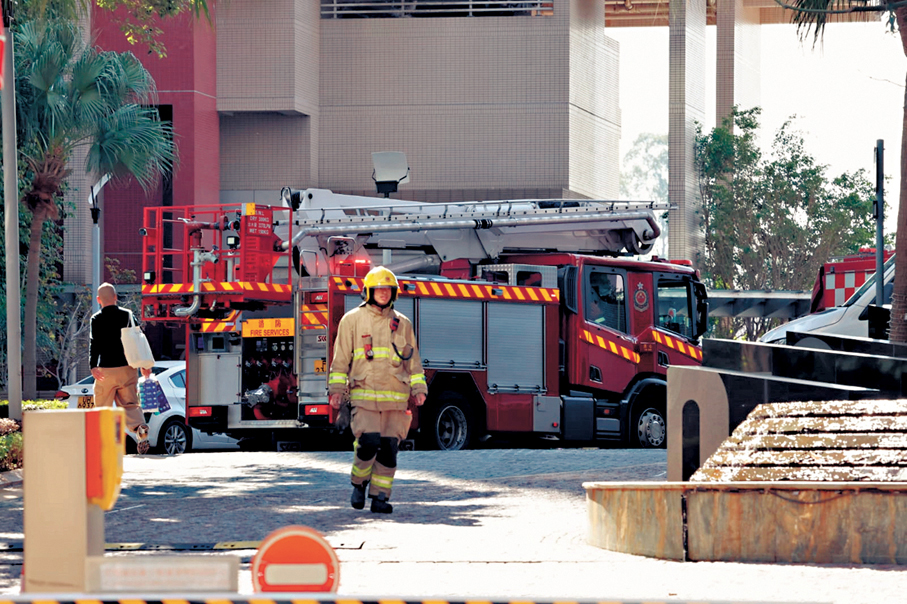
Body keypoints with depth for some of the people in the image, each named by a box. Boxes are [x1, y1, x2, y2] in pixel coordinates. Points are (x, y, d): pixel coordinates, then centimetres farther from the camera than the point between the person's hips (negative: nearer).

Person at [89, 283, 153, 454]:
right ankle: (140, 427, -22)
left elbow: (94, 343, -13)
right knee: (129, 404, 6)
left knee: (103, 407, 8)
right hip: (127, 368, 3)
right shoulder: (128, 315, 6)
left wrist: (93, 366, -21)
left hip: (106, 370, -3)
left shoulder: (97, 319, -3)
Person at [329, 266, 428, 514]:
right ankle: (359, 483, 9)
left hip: (395, 397, 3)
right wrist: (336, 389, -1)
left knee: (389, 447, -3)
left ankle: (380, 496, 3)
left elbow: (413, 359, 19)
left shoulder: (402, 324, 15)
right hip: (364, 395, -3)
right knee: (368, 442, -15)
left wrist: (418, 389, 9)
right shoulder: (352, 320, 7)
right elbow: (341, 358, 7)